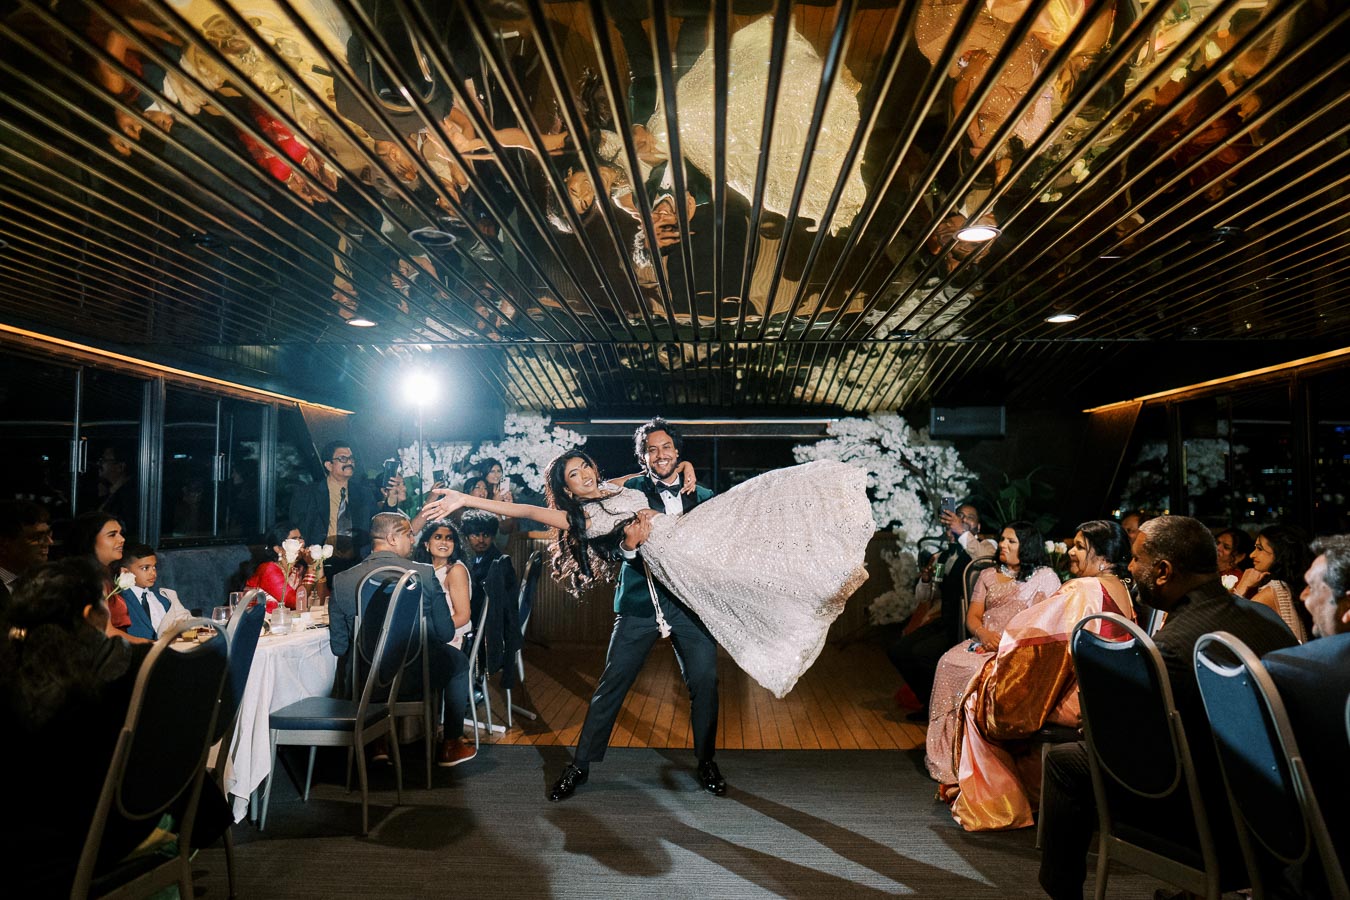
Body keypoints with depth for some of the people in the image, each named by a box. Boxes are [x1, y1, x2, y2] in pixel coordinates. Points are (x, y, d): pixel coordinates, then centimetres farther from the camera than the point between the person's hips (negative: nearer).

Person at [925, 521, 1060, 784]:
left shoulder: (1045, 577, 8)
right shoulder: (988, 576, 22)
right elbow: (972, 616, 14)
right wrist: (984, 634, -9)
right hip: (982, 643, 5)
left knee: (981, 671, -34)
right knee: (948, 663, -25)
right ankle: (945, 754, -21)